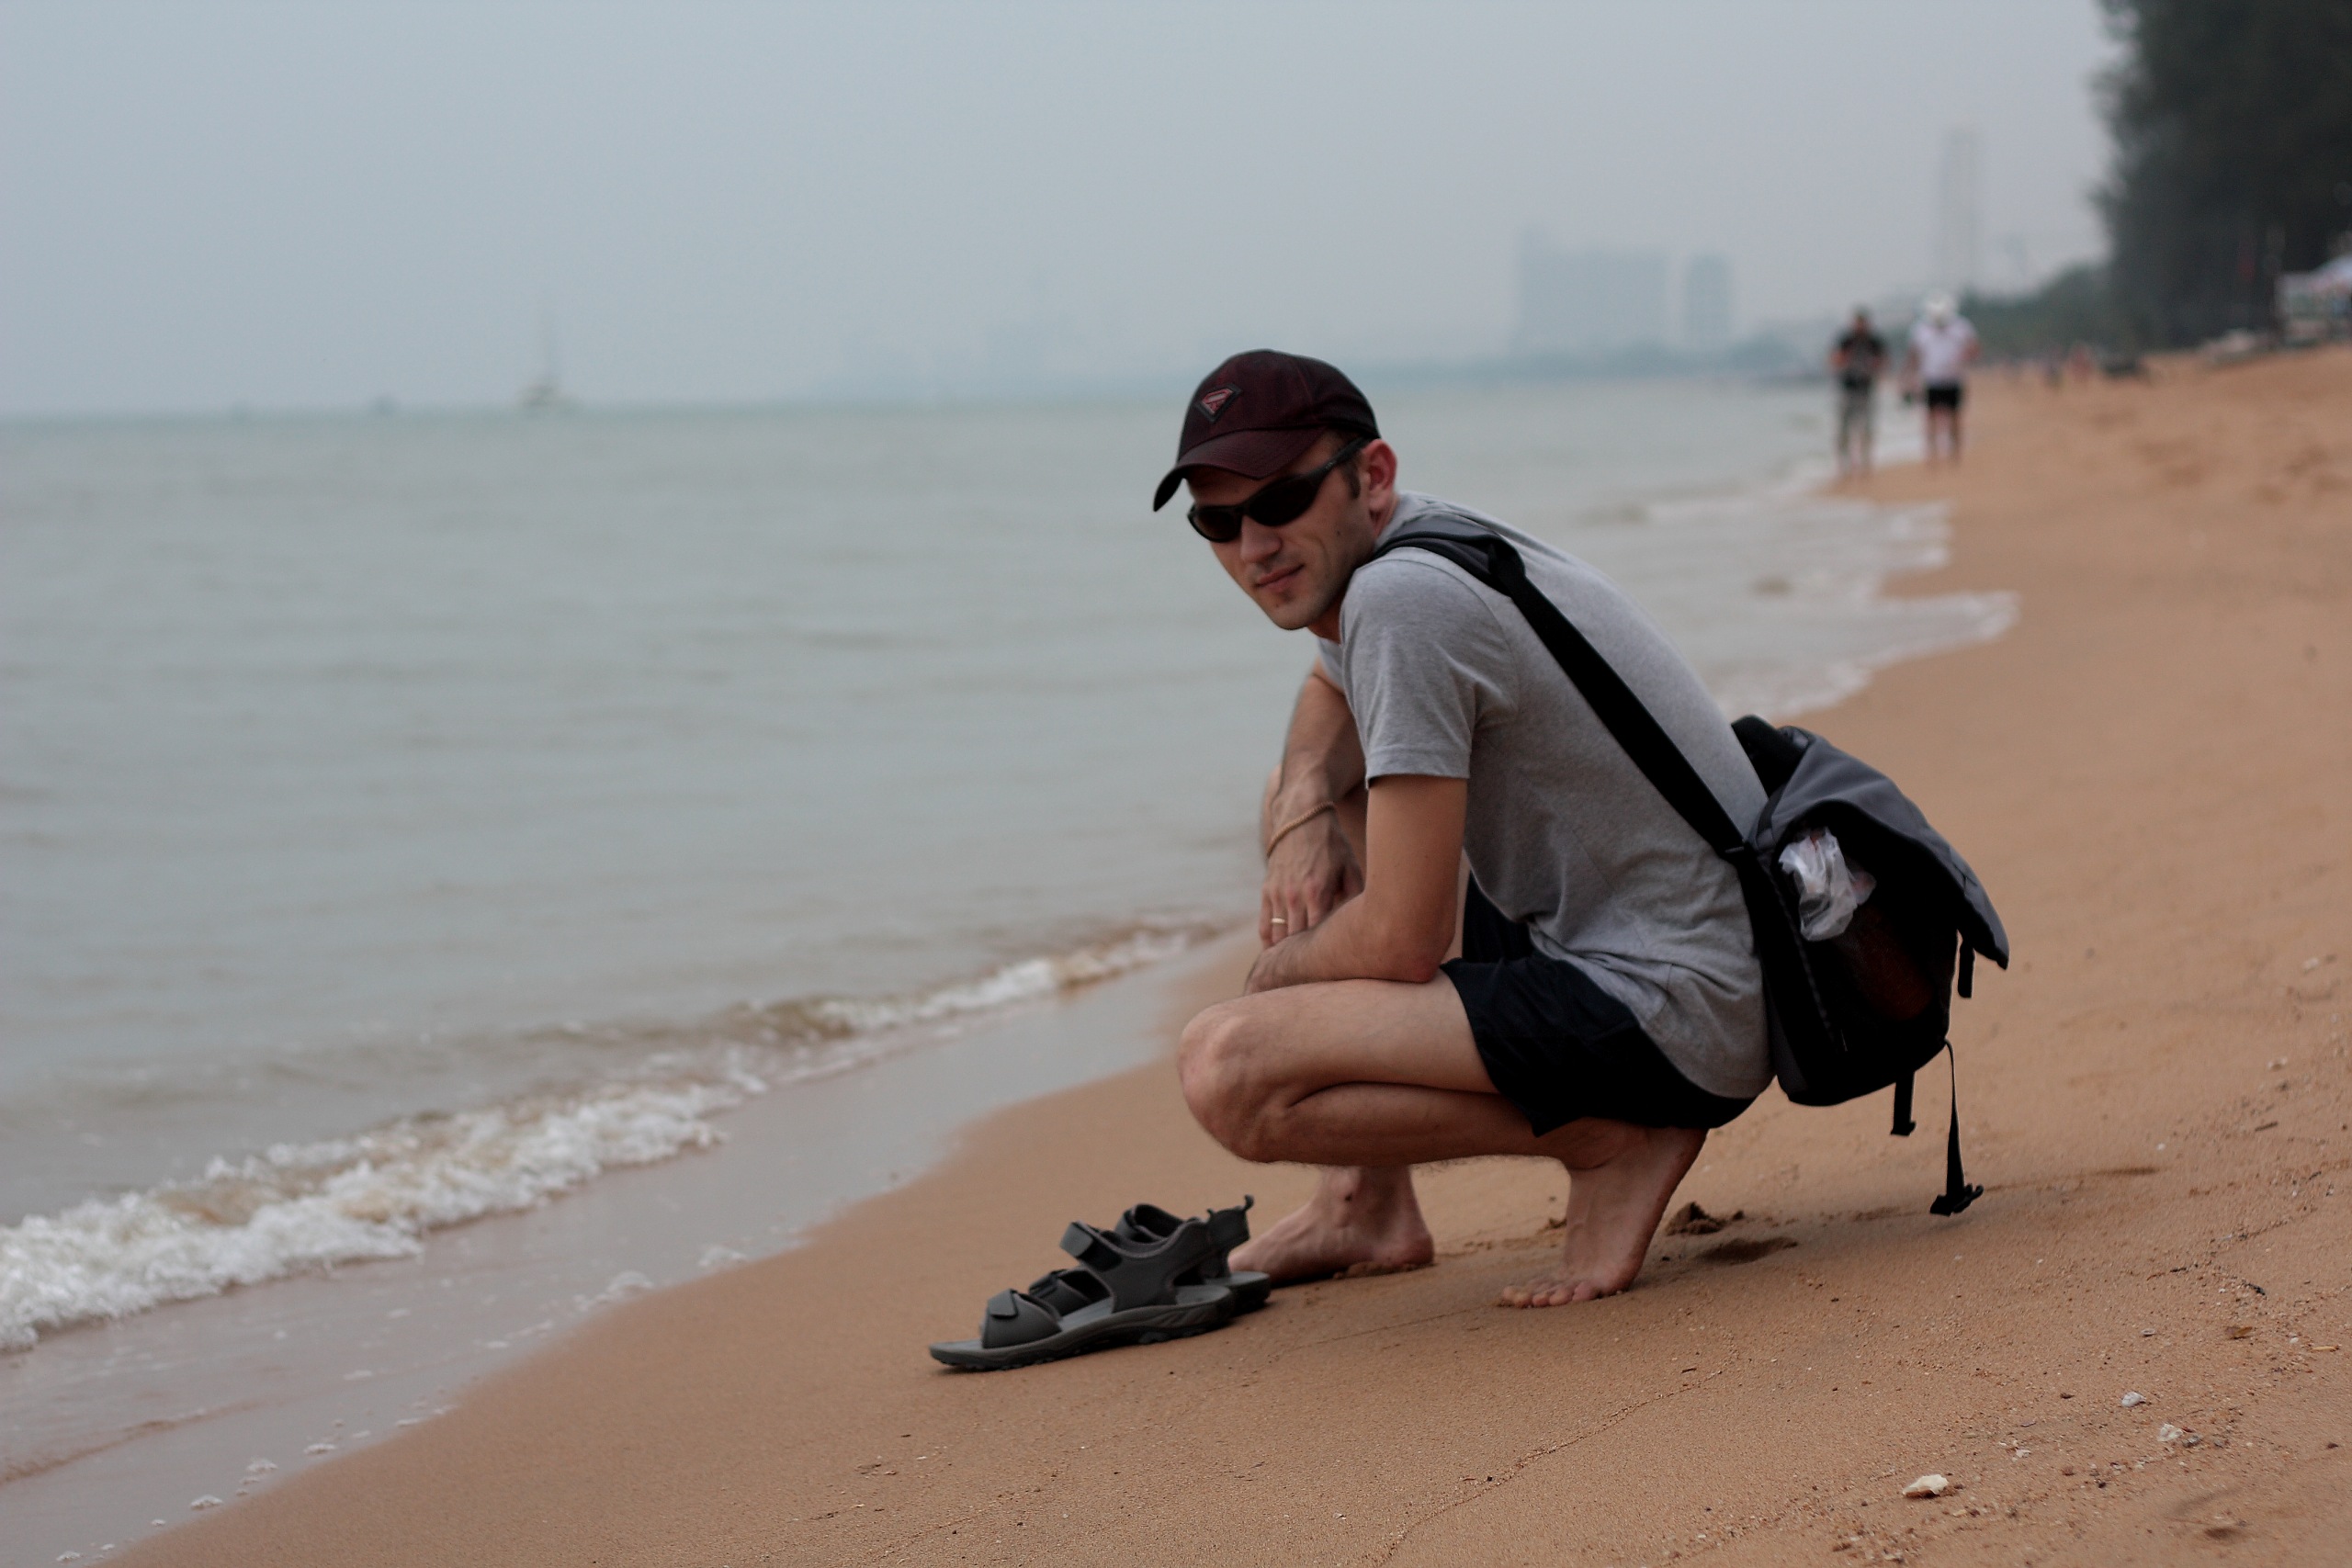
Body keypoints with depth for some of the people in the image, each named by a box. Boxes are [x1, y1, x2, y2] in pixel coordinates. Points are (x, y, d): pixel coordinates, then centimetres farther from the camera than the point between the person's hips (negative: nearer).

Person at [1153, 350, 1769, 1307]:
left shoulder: (1403, 600, -20)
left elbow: (1401, 943, -21)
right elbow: (1330, 697, 34)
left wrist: (1273, 973, 1)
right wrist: (1305, 812, 12)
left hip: (1672, 1016, -11)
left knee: (1227, 1072, -23)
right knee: (1308, 794, 24)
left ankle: (1612, 1142, -8)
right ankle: (1367, 1207, 22)